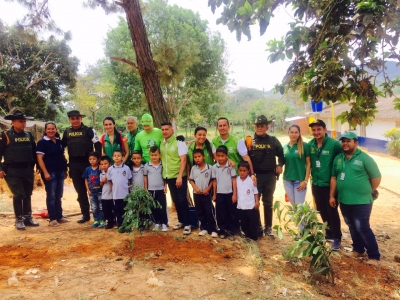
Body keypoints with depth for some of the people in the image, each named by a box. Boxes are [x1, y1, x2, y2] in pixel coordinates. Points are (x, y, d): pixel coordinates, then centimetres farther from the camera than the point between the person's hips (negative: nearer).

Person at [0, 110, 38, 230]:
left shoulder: (28, 135, 7)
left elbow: (34, 151, 13)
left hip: (27, 170, 5)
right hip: (12, 171, -4)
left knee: (27, 195, 10)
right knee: (18, 195, -5)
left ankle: (28, 218, 21)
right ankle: (19, 220, 8)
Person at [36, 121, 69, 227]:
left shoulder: (59, 141, 11)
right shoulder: (42, 142, -6)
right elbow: (39, 159, -11)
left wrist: (65, 170, 14)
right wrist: (45, 172, -17)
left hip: (60, 172, 6)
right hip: (50, 172, -6)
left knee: (59, 196, 12)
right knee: (51, 196, 0)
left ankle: (59, 216, 21)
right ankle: (52, 218, 6)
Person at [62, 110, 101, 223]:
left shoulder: (88, 130, -5)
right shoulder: (67, 132, 8)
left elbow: (97, 144, -6)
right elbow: (62, 146, 17)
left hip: (88, 162, -4)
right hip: (74, 165, 5)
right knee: (80, 190, 10)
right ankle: (85, 214, 19)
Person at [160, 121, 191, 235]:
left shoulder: (179, 142, -10)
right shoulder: (161, 144, 7)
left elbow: (183, 160, -15)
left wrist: (180, 176, -21)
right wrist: (163, 175, 10)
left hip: (179, 176, -6)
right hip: (168, 176, 6)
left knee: (182, 200, -4)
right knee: (175, 200, 14)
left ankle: (187, 224, 6)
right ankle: (181, 221, 27)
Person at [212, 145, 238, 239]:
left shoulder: (231, 166, -7)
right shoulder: (214, 167, -1)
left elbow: (234, 180, -4)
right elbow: (214, 181, 6)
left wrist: (235, 194, -7)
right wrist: (214, 194, 7)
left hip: (230, 193, -2)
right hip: (219, 193, 2)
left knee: (232, 212, 7)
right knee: (221, 213, 7)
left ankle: (232, 230, 20)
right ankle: (223, 230, 20)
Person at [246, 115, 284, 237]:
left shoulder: (273, 140, 3)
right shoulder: (250, 140, 0)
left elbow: (281, 155, 11)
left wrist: (280, 165, -3)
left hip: (270, 176, 1)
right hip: (255, 176, -1)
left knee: (268, 202, 12)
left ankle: (268, 227, 23)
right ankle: (257, 227, 17)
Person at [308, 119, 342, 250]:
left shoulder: (334, 144, -15)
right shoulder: (310, 145, 1)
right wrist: (313, 176, 10)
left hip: (330, 184, -5)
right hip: (316, 184, 5)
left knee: (332, 211, 3)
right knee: (322, 211, 17)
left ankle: (337, 238, 17)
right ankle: (329, 234, 35)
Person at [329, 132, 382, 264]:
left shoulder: (364, 158, -9)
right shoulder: (338, 158, 7)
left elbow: (376, 177, -5)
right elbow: (334, 178, 12)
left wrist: (367, 192, 3)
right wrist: (332, 196, 11)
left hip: (361, 202, -5)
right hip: (344, 201, 6)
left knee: (362, 228, -2)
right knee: (352, 227, 16)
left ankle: (374, 256, 12)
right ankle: (358, 249, 33)